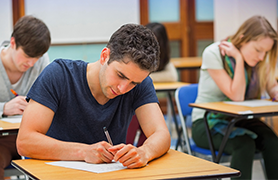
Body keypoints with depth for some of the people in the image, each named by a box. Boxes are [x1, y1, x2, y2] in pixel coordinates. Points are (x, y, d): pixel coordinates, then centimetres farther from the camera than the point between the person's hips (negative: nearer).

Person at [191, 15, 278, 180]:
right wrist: (239, 58, -20)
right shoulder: (213, 54, -16)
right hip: (207, 123, -5)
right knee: (245, 144, -34)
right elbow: (236, 96, -20)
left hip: (240, 120, 5)